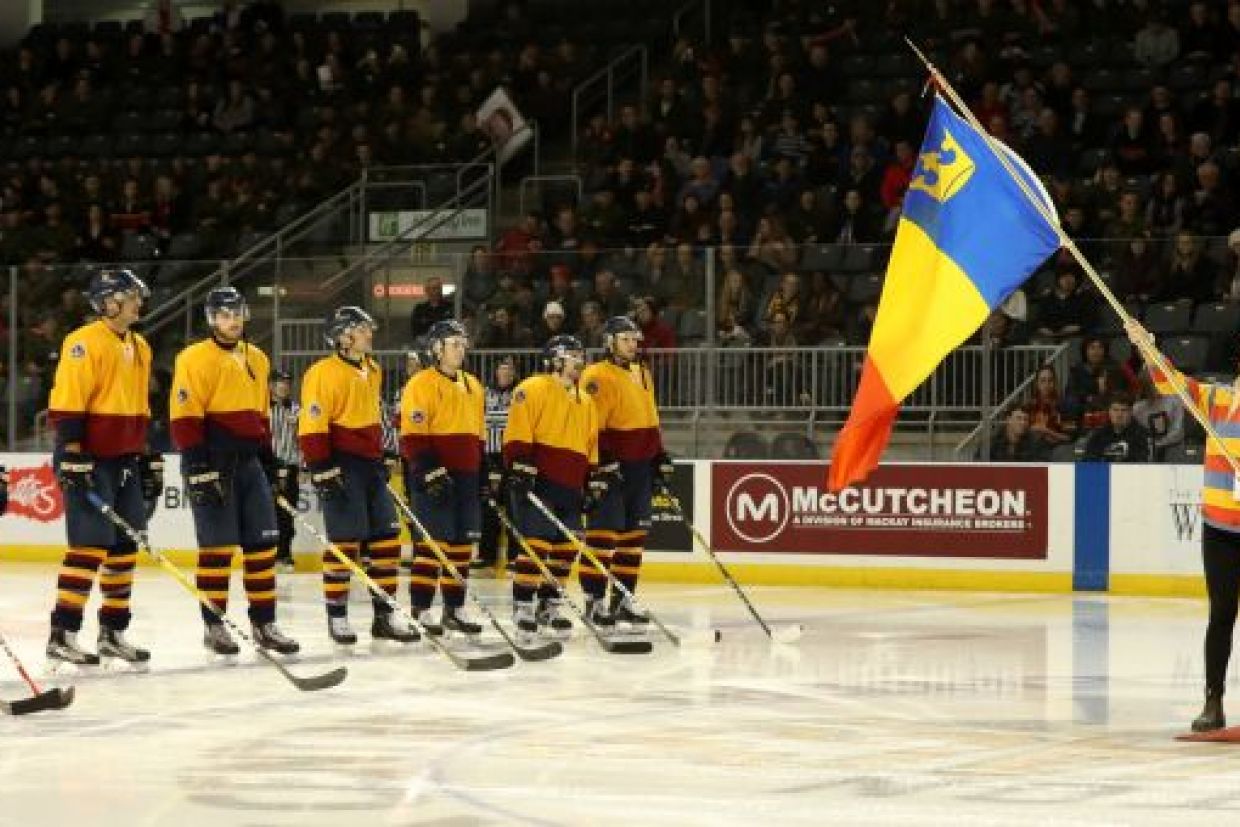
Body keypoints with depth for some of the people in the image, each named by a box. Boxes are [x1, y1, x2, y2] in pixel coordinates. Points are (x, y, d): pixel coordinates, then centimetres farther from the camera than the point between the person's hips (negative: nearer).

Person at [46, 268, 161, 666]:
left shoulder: (139, 347, 15)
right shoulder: (85, 342, -12)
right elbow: (67, 404, -17)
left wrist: (147, 458, 20)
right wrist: (72, 456, -22)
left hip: (125, 461, 8)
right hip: (88, 460, -8)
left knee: (124, 544, 9)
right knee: (91, 544, -13)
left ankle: (112, 630, 17)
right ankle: (61, 635, -10)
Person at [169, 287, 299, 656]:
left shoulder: (257, 360, 16)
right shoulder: (195, 359, -8)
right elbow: (184, 415, -13)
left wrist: (267, 460, 20)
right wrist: (198, 466, -19)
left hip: (249, 461, 7)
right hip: (213, 463, -7)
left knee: (262, 542, 4)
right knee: (218, 545, -4)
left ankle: (264, 623, 9)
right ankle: (214, 625, 4)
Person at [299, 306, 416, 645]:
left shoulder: (372, 371, 14)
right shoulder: (324, 373, -12)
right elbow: (312, 426, -15)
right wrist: (322, 471, -18)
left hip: (370, 465, 8)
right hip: (340, 467, -8)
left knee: (387, 537, 5)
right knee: (345, 541, -5)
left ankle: (384, 616, 11)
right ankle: (337, 617, 5)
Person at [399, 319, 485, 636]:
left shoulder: (473, 385, 18)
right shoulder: (422, 384, -7)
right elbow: (413, 436, -13)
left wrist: (483, 475, 19)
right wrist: (432, 472, -20)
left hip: (466, 479, 8)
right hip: (434, 478, -8)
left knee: (462, 544, 8)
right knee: (433, 541, -10)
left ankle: (454, 610, 15)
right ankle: (420, 611, -7)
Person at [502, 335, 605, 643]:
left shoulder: (585, 401, 20)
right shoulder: (533, 390, -5)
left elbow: (591, 447, 24)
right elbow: (518, 434, -12)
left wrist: (596, 480, 18)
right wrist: (520, 468, -20)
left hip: (569, 490, 8)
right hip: (536, 484, -8)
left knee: (565, 549, 7)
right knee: (537, 544, -13)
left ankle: (549, 606, 18)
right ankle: (523, 607, -9)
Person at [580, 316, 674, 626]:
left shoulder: (643, 374, 18)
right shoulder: (598, 376, -10)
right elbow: (592, 424, -16)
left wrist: (661, 458, 19)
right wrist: (604, 461, -22)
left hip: (641, 468, 8)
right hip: (612, 467, -8)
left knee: (634, 534, 10)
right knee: (604, 531, -9)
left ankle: (623, 600, 16)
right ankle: (594, 601, -6)